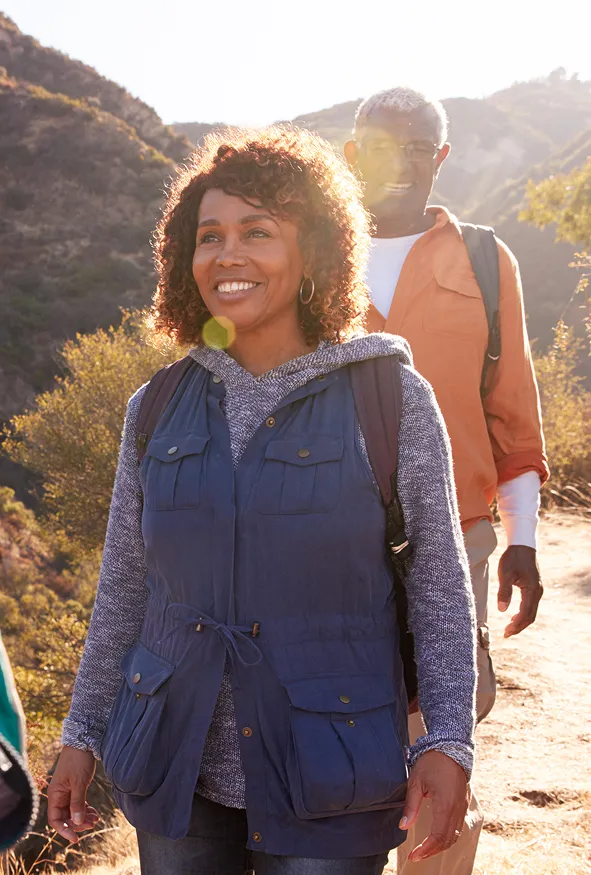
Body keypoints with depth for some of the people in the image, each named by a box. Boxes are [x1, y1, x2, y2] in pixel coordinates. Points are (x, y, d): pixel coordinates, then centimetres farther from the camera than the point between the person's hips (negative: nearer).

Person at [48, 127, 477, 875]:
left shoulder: (392, 400, -5)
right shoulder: (158, 411, 3)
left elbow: (439, 585, -3)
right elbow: (124, 587, 11)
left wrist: (446, 743, -10)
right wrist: (83, 734, 11)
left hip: (326, 784, -3)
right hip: (176, 774, 3)